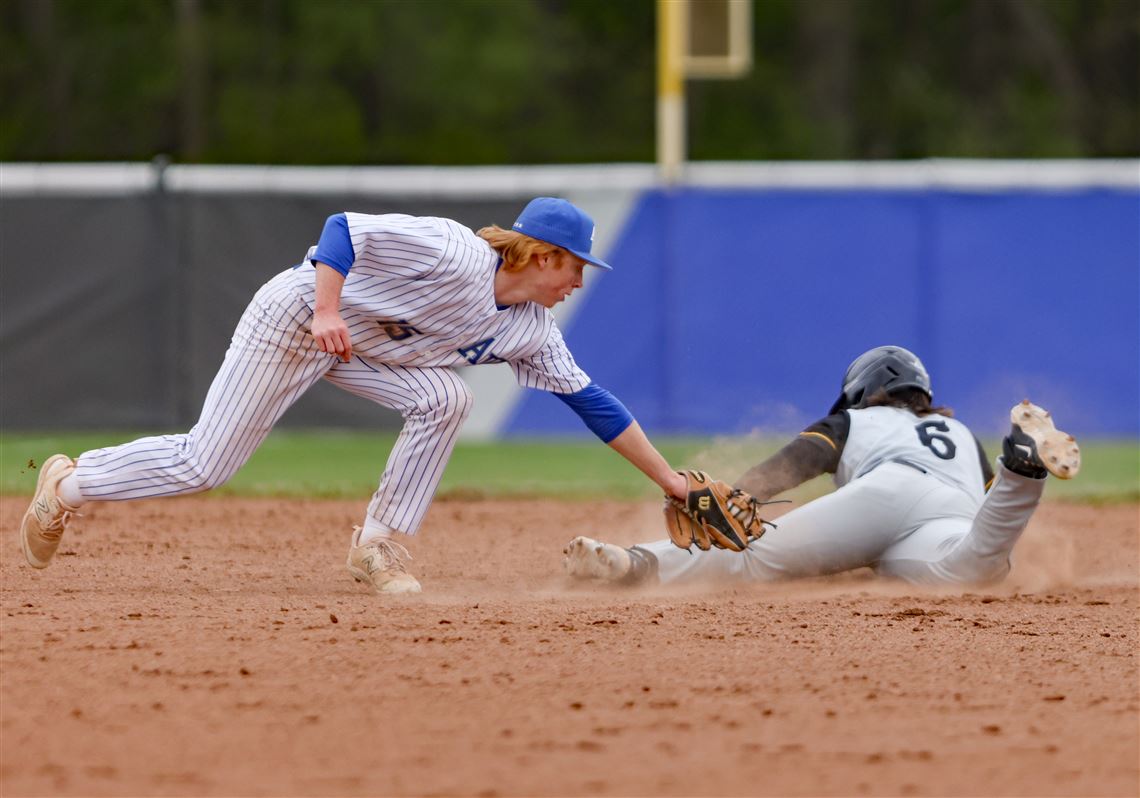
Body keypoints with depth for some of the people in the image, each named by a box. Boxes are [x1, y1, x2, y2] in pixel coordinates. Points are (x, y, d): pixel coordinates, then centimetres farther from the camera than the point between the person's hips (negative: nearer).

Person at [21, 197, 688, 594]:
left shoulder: (532, 332, -5)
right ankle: (67, 485, 15)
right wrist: (327, 311, -41)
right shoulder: (452, 254, -28)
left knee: (444, 398, -18)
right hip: (295, 317, -7)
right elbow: (343, 228, -30)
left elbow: (593, 403, 0)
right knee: (204, 465, -7)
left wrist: (673, 483, -1)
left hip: (361, 349, 7)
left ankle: (380, 547, -9)